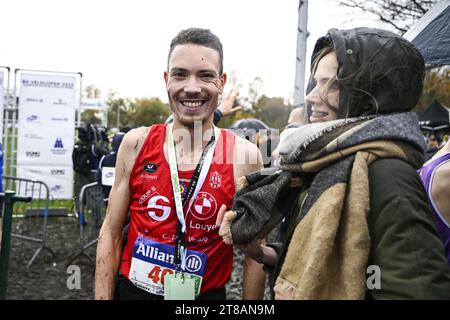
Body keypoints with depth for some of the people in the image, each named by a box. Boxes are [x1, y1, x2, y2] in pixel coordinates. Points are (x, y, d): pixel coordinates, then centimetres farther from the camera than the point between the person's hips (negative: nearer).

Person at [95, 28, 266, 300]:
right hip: (132, 289, 2)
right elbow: (111, 233, -1)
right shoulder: (136, 143, -8)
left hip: (207, 293, -1)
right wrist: (103, 297, -4)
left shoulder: (244, 155, -13)